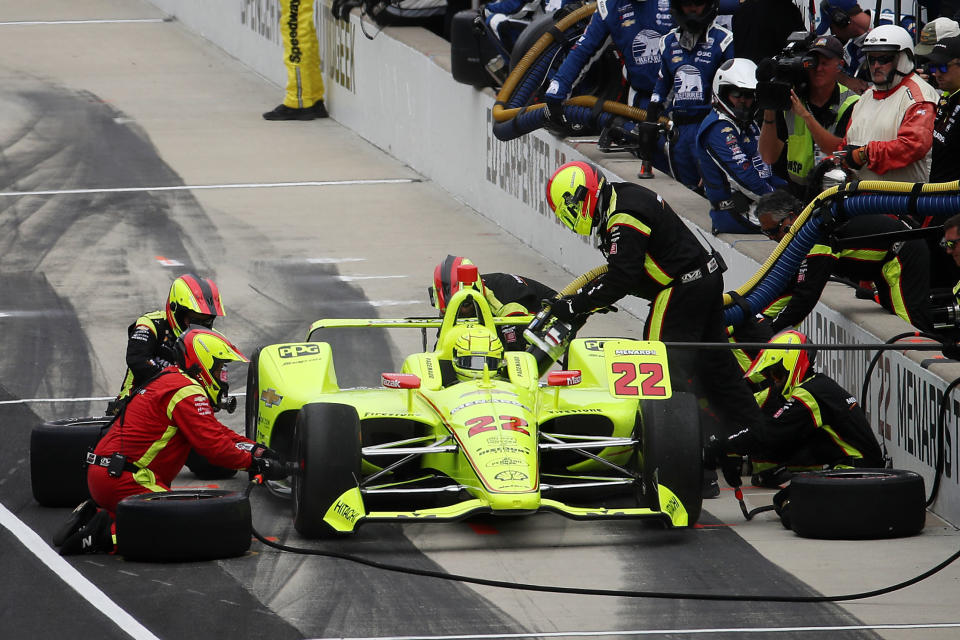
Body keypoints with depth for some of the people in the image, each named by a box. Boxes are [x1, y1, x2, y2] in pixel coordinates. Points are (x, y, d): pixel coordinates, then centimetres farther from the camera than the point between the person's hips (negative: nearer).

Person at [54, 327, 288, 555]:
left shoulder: (170, 380, 22)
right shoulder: (187, 394, -11)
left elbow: (215, 431, 25)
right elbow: (212, 446, -16)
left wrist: (256, 450, 15)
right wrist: (256, 464, -8)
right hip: (122, 478, -10)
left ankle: (94, 515, 8)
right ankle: (107, 533, -17)